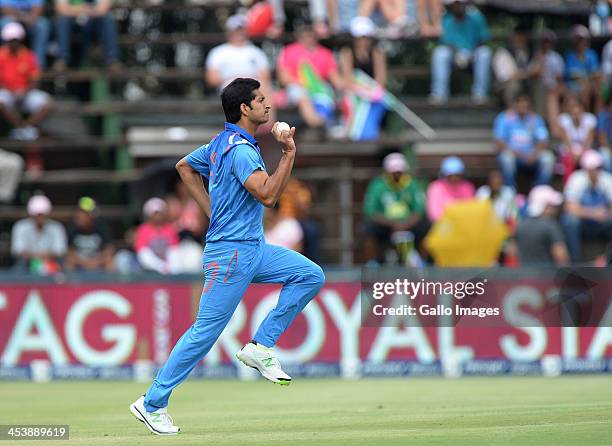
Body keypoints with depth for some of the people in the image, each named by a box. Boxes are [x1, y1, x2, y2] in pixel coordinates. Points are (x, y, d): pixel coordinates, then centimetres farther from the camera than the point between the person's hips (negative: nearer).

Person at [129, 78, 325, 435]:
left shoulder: (222, 143, 12)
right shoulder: (241, 149, -18)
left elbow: (184, 166, 26)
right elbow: (268, 195, -27)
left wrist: (212, 210, 20)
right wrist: (289, 153, -25)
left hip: (254, 248, 10)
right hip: (231, 252, -10)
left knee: (310, 275, 2)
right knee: (206, 331, -7)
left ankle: (260, 348, 3)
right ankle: (153, 403, 0)